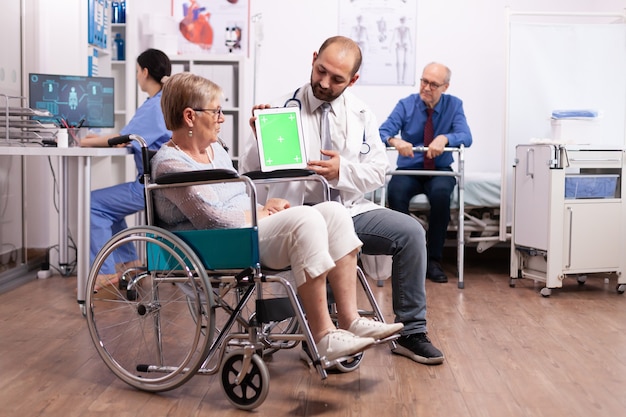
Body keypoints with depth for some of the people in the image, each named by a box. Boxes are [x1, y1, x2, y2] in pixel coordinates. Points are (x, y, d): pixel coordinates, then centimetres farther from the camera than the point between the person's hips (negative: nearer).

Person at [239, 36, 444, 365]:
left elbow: (378, 172, 6)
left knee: (411, 231, -14)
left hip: (352, 210, 5)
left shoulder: (361, 114, 9)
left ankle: (410, 332, 0)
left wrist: (342, 171, -14)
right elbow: (249, 171, -7)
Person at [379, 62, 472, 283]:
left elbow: (466, 137, -13)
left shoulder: (454, 105, 1)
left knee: (441, 192, -36)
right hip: (408, 170, 0)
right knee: (395, 191, -34)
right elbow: (382, 131, -12)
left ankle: (433, 260, -21)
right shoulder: (406, 105, 0)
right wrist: (395, 140, -36)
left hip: (440, 171, 0)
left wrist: (445, 138, -35)